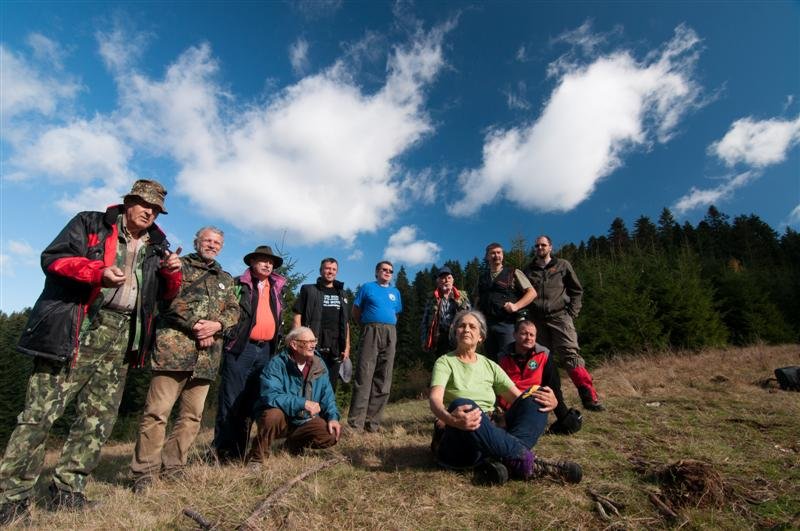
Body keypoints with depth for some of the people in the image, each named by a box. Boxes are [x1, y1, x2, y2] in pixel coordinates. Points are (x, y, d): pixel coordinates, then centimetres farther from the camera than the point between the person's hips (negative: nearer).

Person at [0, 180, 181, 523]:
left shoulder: (157, 247, 17)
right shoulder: (90, 224, 7)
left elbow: (165, 295, 16)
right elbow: (52, 258, -4)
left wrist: (172, 273, -5)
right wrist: (99, 272, -19)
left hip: (119, 337, 4)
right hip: (75, 330, -4)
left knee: (99, 416, 6)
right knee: (42, 410, -3)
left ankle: (67, 490, 17)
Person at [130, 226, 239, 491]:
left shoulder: (226, 279, 22)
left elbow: (234, 310, 13)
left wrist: (217, 324, -7)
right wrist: (194, 325, -14)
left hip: (207, 354, 5)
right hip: (174, 347, -4)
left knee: (192, 415, 8)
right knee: (157, 410, -5)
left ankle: (172, 467, 20)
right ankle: (144, 472, 7)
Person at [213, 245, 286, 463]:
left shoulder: (276, 289, 16)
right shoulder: (240, 285, 1)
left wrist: (276, 345, 15)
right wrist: (229, 336, -9)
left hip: (265, 350, 5)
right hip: (241, 348, -5)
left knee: (251, 402, 11)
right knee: (231, 401, -2)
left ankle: (239, 451, 21)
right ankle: (223, 451, 9)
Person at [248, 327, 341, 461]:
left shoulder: (319, 365, -4)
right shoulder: (277, 364, -20)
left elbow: (327, 395, 3)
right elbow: (270, 395, -33)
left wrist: (333, 417, -14)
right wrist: (303, 403, -35)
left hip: (304, 421, 5)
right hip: (280, 419, -4)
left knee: (332, 434, -14)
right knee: (273, 415, -36)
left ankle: (295, 444, 16)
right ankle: (257, 457, -8)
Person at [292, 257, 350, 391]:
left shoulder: (341, 294, 18)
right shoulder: (309, 290, 5)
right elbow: (297, 317, -2)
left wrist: (347, 346, 10)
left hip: (335, 349, 4)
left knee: (331, 387, 8)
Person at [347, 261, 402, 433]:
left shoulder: (395, 292, 21)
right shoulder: (367, 287, 8)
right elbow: (356, 311, 7)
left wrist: (388, 326, 12)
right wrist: (368, 324, 7)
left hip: (390, 334, 5)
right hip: (371, 332, -5)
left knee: (383, 380, 3)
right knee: (364, 377, -10)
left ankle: (372, 421, 10)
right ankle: (356, 422, -7)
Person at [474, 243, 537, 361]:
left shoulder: (513, 273, 5)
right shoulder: (482, 278, 16)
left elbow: (532, 293, 0)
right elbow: (478, 300, 23)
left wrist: (516, 306, -12)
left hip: (507, 323, -4)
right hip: (486, 324, 4)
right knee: (490, 360, 9)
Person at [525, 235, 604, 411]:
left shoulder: (562, 265, 12)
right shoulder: (529, 270, 17)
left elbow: (576, 290, 11)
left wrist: (572, 313, 0)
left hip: (559, 316, -3)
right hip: (537, 320, 3)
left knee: (570, 354, -14)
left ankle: (589, 397, -13)